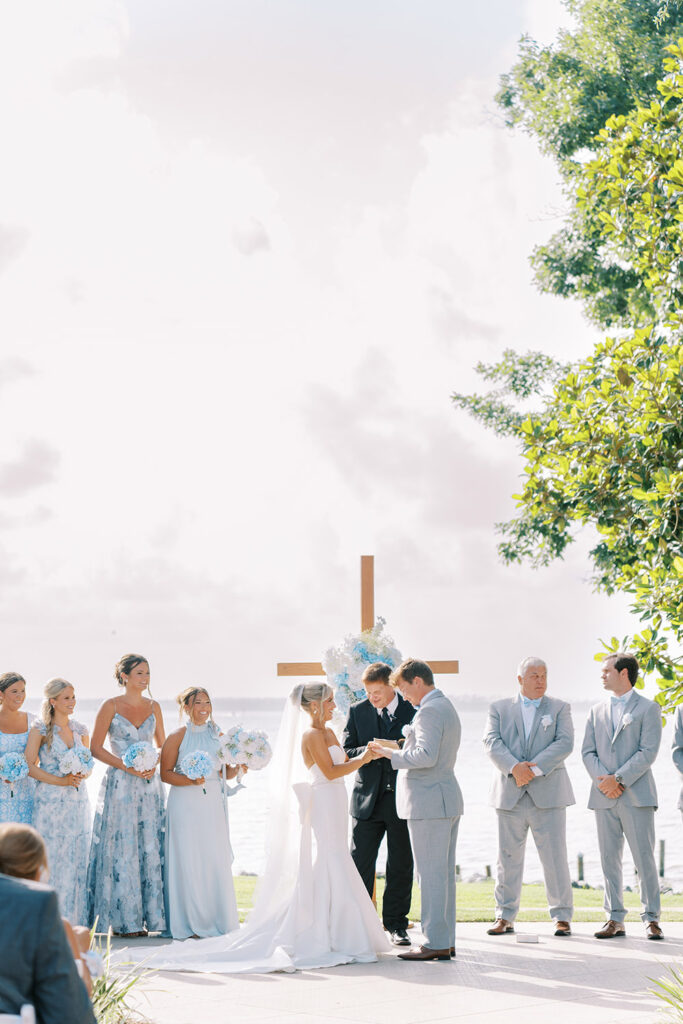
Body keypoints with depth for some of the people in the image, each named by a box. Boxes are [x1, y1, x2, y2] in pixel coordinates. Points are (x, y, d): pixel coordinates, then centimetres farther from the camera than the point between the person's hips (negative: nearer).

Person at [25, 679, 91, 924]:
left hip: (77, 801, 5)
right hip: (50, 801, -5)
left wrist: (80, 776, -4)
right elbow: (30, 766, -8)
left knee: (76, 859, 3)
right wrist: (61, 781, -15)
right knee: (51, 858, -6)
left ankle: (74, 920, 8)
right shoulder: (41, 729, -3)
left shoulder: (80, 730, 11)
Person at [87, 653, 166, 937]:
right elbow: (95, 748, -4)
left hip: (149, 784, 4)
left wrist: (154, 764, -4)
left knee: (150, 847, 2)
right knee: (122, 848, -4)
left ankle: (150, 916, 7)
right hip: (120, 785, -4)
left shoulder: (153, 707, 10)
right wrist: (125, 765, -14)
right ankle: (124, 920, 1)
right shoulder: (111, 706, -3)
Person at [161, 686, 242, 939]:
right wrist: (190, 780, -18)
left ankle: (218, 920, 11)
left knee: (216, 861, 3)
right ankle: (190, 924, 6)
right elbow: (165, 774, -4)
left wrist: (237, 768, -5)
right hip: (185, 804, -4)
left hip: (213, 803, 4)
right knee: (188, 861, -2)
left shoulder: (217, 735, 10)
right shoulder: (178, 737, -2)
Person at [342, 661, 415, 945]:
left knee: (401, 866, 6)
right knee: (360, 864, 1)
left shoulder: (413, 710, -1)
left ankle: (396, 924, 17)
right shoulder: (357, 711, 4)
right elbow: (345, 753, 1)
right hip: (367, 800, 1)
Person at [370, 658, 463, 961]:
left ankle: (435, 943, -3)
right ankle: (446, 941, 15)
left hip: (428, 803, -10)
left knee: (431, 875, -6)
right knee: (445, 874, 12)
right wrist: (404, 749, 17)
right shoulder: (446, 707, 19)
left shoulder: (429, 711, -15)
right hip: (447, 801, 11)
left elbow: (427, 756, -25)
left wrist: (392, 754, -14)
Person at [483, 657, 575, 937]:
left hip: (548, 794, -1)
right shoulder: (499, 709, 11)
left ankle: (562, 916, 6)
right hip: (509, 795, 1)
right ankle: (505, 917, 12)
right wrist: (514, 767, -20)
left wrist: (535, 768, -16)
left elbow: (565, 743, -5)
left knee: (555, 856, -3)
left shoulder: (559, 708, 9)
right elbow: (492, 742, -3)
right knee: (508, 857, 4)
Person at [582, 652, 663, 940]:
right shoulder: (597, 711, 16)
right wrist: (603, 779, -7)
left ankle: (651, 919, 0)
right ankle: (615, 919, 9)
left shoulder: (648, 708, 1)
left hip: (636, 795, -4)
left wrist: (619, 780, -14)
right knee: (609, 859, 4)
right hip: (604, 797, 5)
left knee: (644, 858, -5)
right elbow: (588, 751, 10)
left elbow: (648, 752, -8)